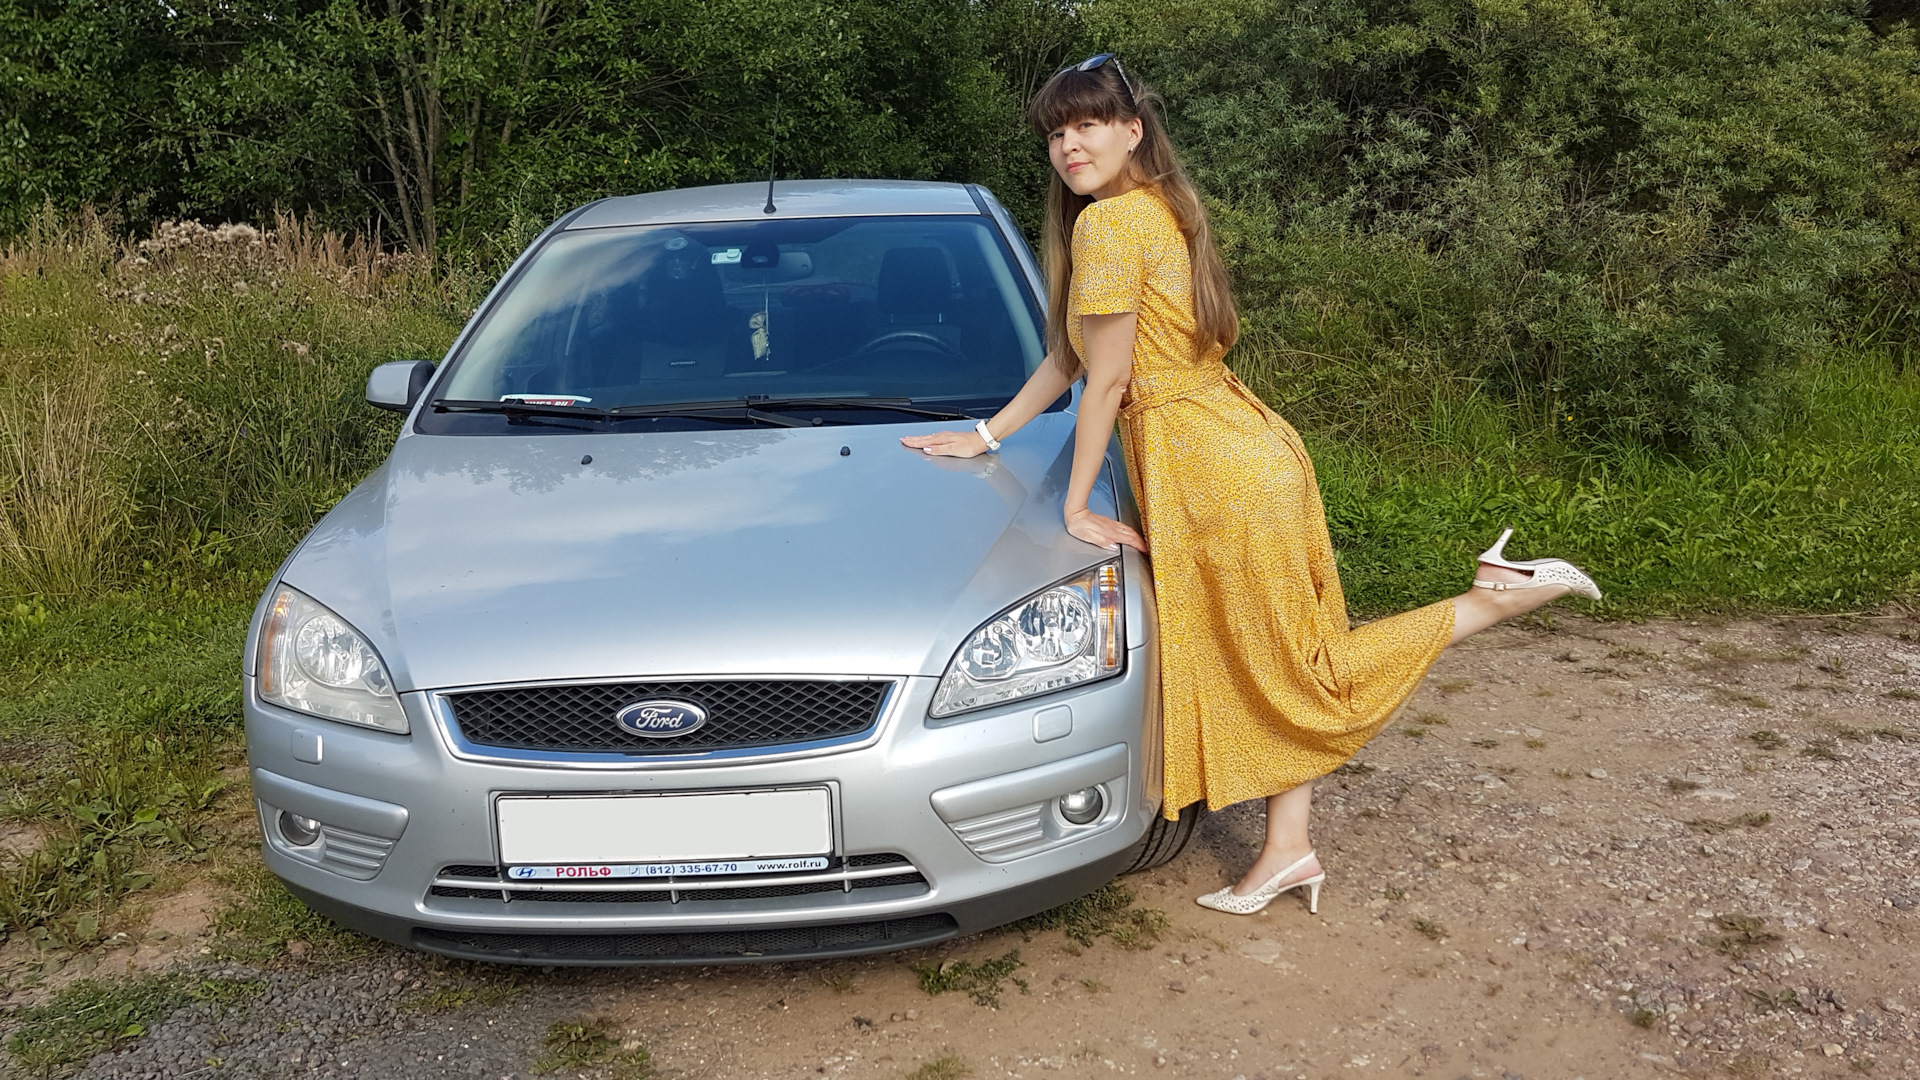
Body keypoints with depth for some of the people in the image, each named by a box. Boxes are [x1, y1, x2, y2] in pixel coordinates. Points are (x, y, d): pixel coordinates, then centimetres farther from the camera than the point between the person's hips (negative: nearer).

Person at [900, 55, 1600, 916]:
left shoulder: (1110, 220, -16)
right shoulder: (1157, 208, 14)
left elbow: (1106, 381, -15)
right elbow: (1067, 357, 18)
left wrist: (1076, 506, -7)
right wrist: (986, 435, 21)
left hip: (1217, 474, -10)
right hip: (1244, 450, 10)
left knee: (1296, 669, 3)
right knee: (1266, 666, 13)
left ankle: (1496, 596, 4)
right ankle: (1288, 850, 23)